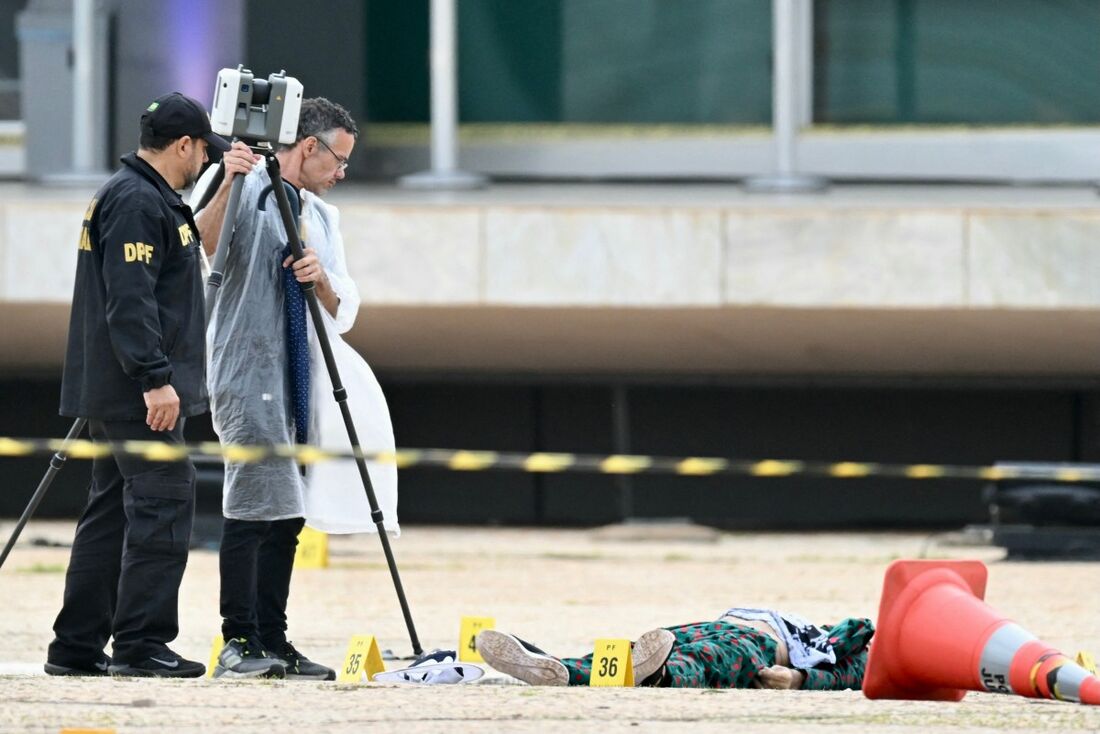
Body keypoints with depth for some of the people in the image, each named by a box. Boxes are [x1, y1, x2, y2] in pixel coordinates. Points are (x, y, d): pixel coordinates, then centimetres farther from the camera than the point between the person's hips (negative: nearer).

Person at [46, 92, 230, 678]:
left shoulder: (150, 199, 19)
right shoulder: (139, 202, -14)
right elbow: (129, 299, -22)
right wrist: (155, 378, -24)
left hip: (114, 390, 11)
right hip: (136, 389, -11)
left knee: (113, 510, 11)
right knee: (162, 503, -12)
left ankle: (77, 646, 12)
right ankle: (141, 645, -14)